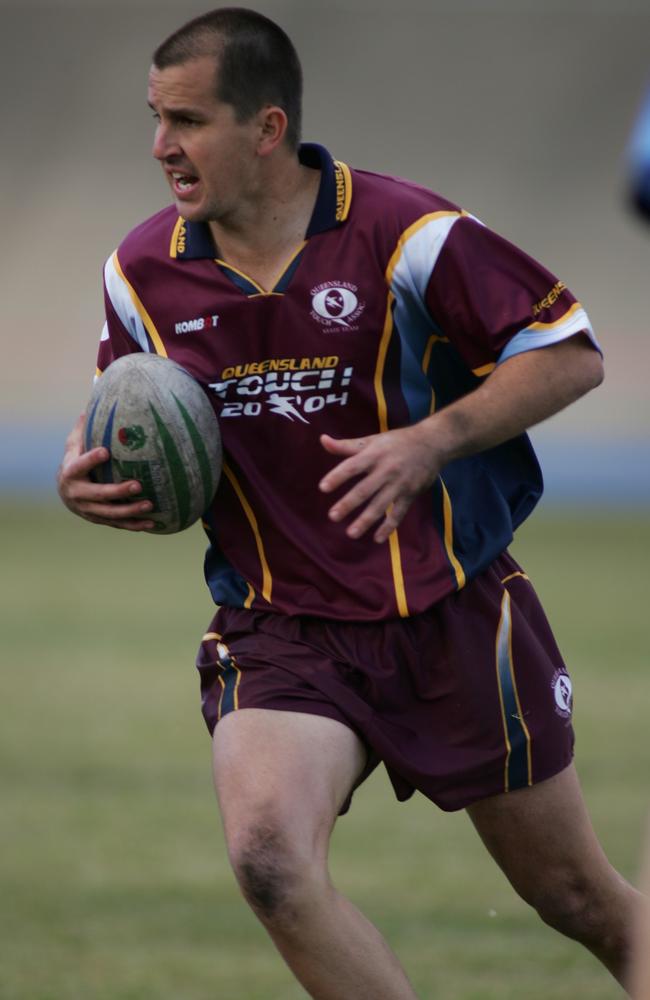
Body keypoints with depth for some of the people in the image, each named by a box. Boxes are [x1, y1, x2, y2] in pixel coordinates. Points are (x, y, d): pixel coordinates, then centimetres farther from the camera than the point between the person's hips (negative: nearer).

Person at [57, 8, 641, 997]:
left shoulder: (401, 231, -13)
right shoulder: (141, 270, 0)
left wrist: (430, 442, -21)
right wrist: (86, 476, -6)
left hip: (455, 616, -2)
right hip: (279, 631, 2)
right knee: (269, 856, -26)